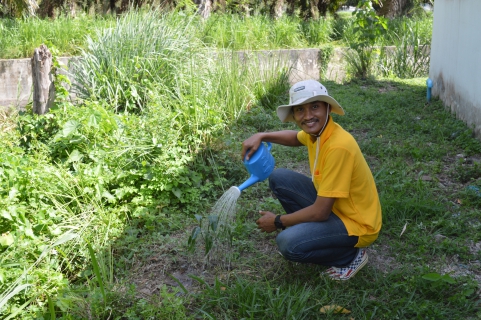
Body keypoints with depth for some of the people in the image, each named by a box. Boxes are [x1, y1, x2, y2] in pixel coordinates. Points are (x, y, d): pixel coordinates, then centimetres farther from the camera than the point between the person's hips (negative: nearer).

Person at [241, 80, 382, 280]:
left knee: (288, 244, -27)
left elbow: (320, 212, -28)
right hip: (330, 205, 8)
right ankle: (305, 231, 13)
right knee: (279, 178, 2)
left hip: (356, 223, -8)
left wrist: (277, 222, -13)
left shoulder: (338, 146, -30)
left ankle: (351, 256, -2)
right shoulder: (317, 130, -5)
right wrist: (261, 137, 5)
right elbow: (296, 138, 23)